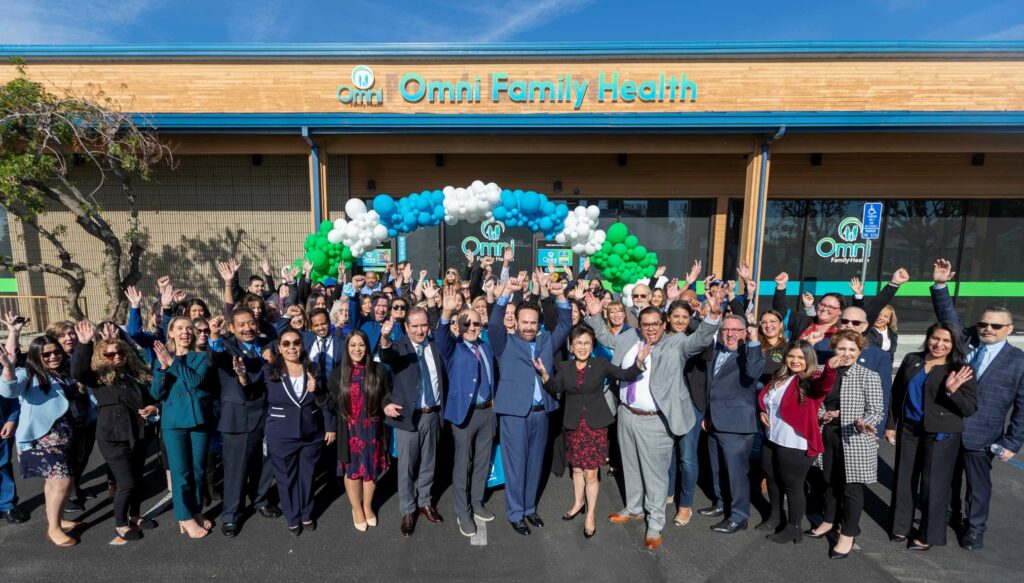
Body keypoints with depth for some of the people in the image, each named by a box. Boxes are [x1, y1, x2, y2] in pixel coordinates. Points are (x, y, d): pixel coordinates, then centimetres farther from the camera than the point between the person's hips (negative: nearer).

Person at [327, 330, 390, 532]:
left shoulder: (378, 369, -6)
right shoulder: (339, 373, -5)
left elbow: (386, 396, 4)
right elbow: (331, 401, -1)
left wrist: (386, 406, -12)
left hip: (372, 428, 1)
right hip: (350, 430, 0)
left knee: (371, 467, 14)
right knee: (352, 469, 12)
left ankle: (367, 506, 38)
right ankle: (356, 508, 35)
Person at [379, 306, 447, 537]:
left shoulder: (435, 347, 4)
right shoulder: (399, 346, -10)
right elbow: (386, 356, -34)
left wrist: (443, 407, 5)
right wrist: (385, 338, -56)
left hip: (432, 414, 4)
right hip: (408, 415, -4)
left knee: (428, 463, 17)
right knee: (406, 466, 7)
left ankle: (425, 503, 35)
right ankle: (408, 511, 24)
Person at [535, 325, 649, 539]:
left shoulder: (601, 365, -6)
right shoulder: (564, 367, 0)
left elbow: (626, 375, -11)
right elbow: (555, 389, -10)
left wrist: (639, 362, -28)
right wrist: (544, 374, -27)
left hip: (596, 425, -2)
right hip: (574, 425, 2)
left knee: (591, 473, 3)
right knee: (577, 469, 17)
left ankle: (591, 514, 23)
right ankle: (578, 503, 42)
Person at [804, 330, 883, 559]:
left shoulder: (869, 377, -10)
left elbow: (876, 412, -11)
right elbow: (816, 403, 14)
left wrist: (863, 423, -30)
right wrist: (821, 415, -6)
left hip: (855, 441, -5)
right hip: (828, 437, 5)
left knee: (852, 486, 6)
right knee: (830, 482, 19)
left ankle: (847, 535, 22)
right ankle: (828, 522, 38)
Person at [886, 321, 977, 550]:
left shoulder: (961, 370, -6)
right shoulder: (912, 360, 2)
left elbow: (971, 409, -8)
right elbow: (896, 394, 8)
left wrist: (952, 391, -27)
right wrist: (890, 425, 8)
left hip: (941, 434, -3)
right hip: (908, 428, 4)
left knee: (933, 483, 5)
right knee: (904, 478, 13)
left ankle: (928, 535, 22)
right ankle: (901, 525, 29)